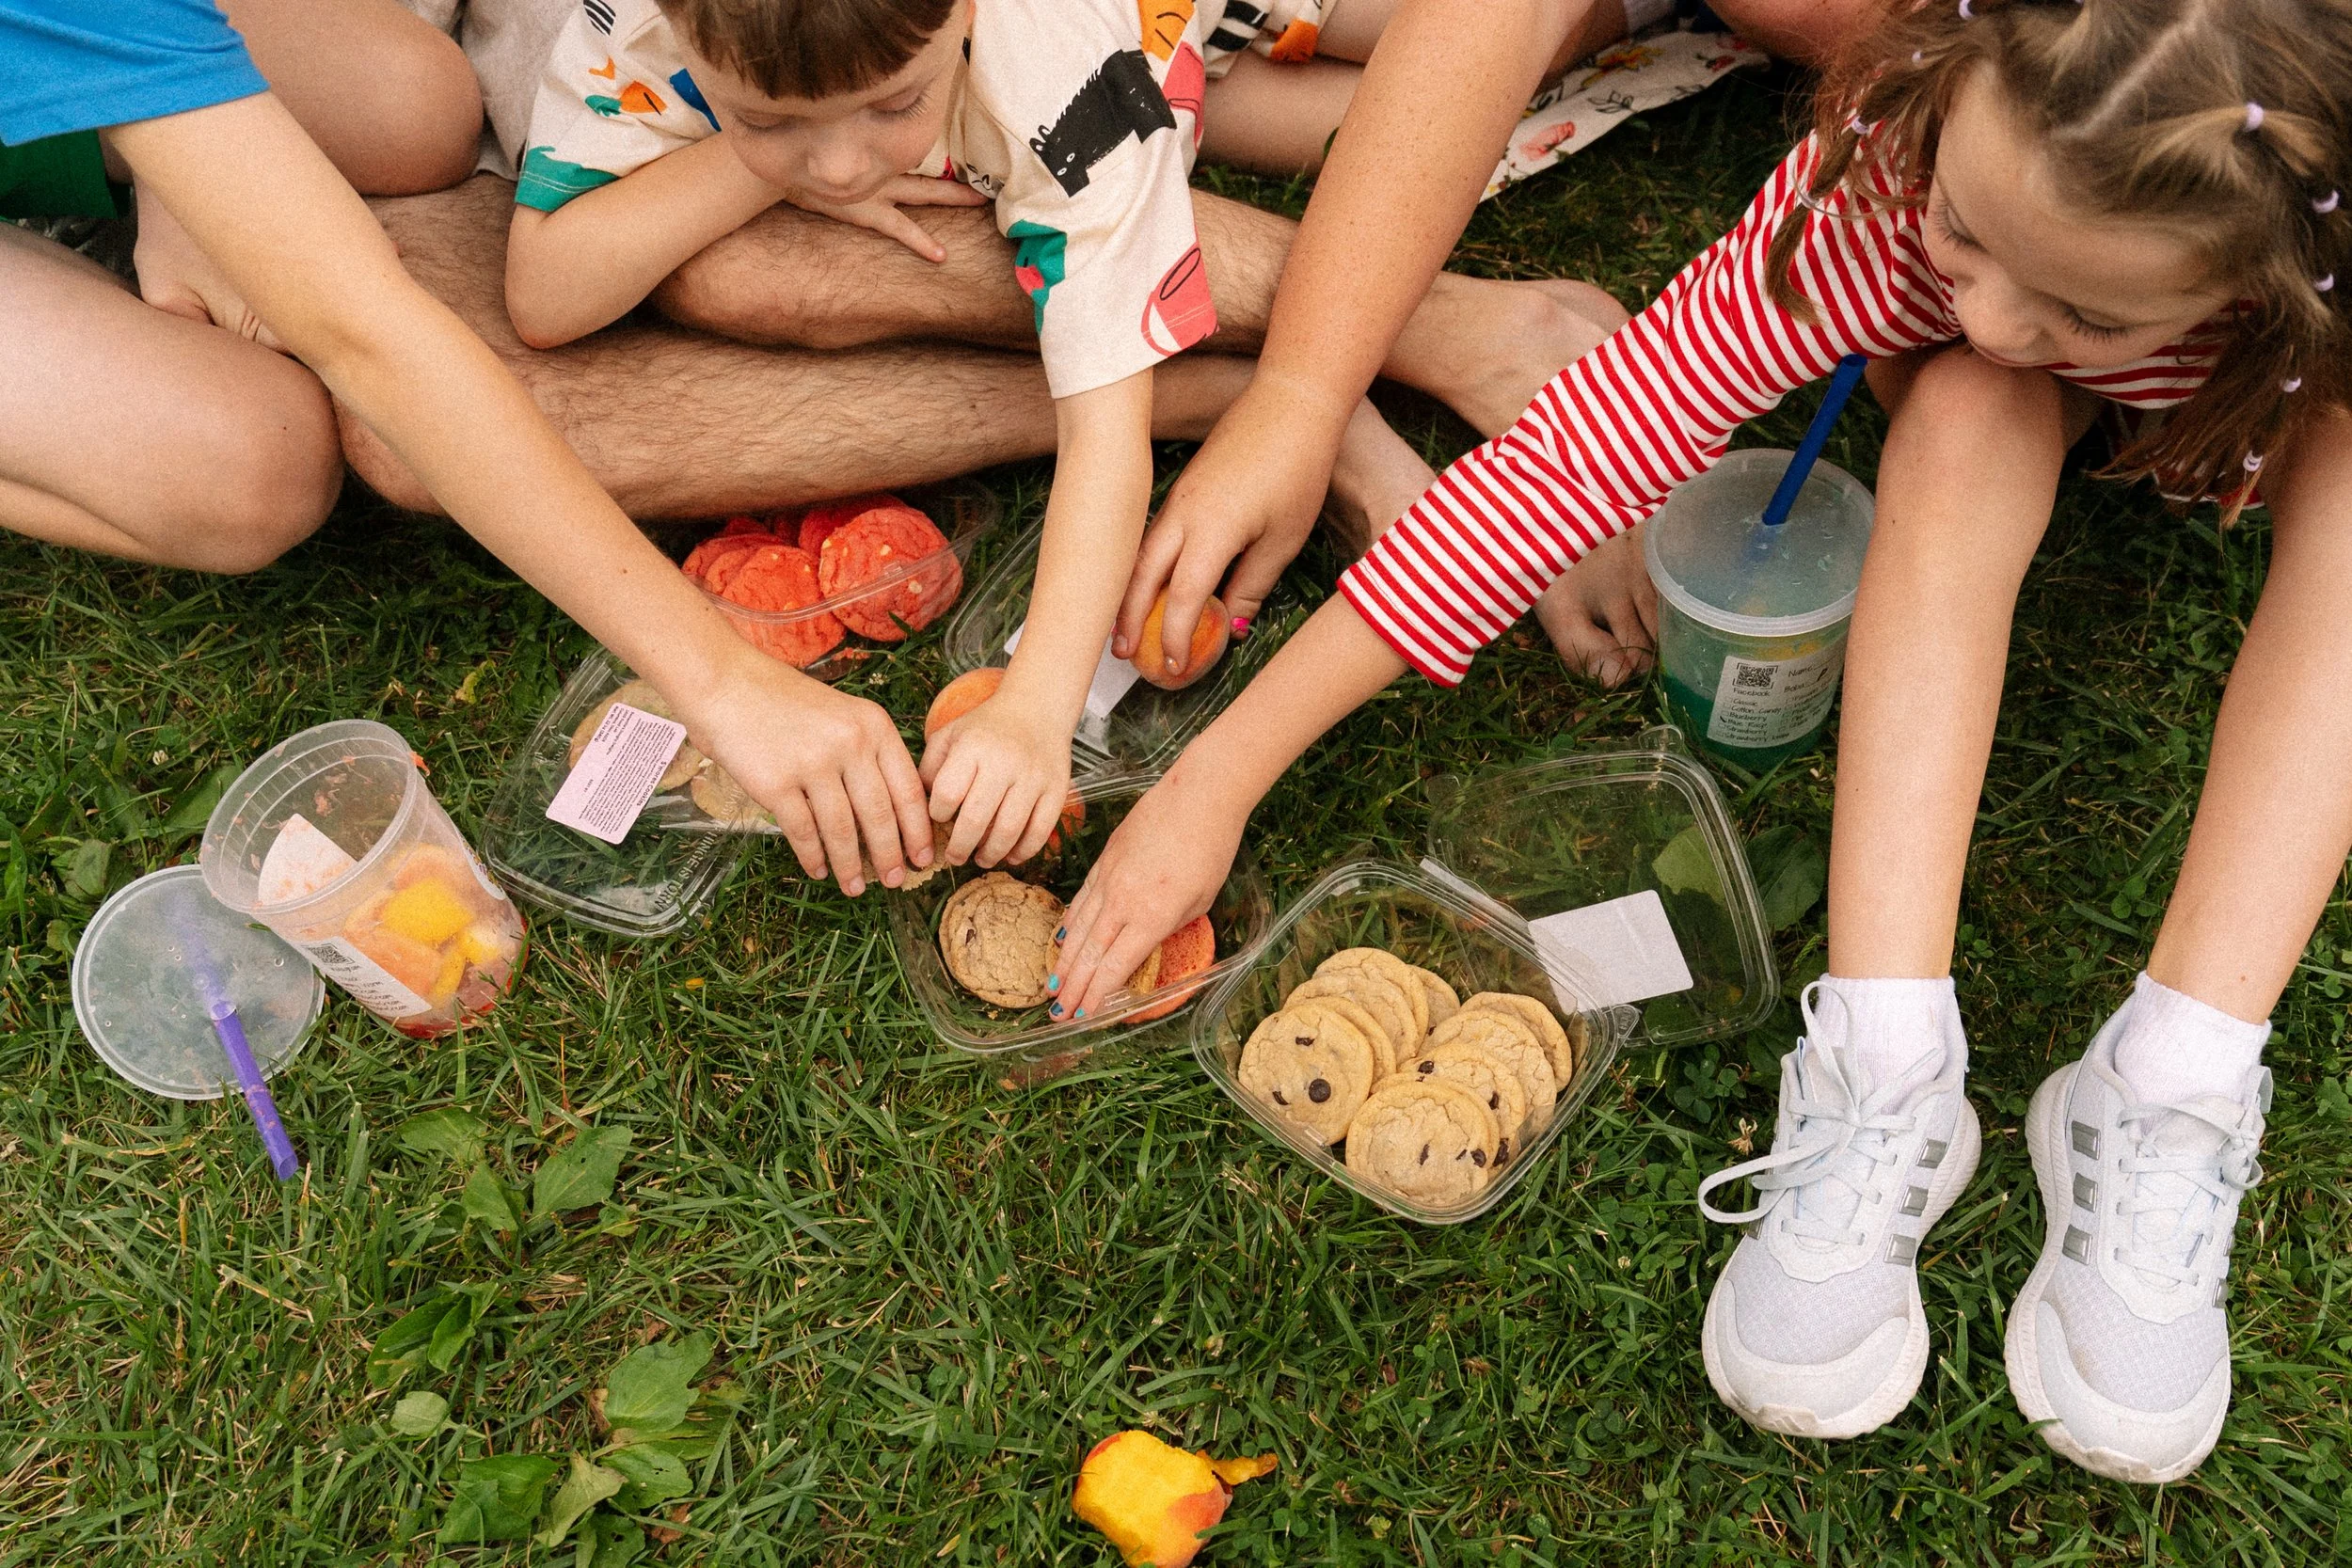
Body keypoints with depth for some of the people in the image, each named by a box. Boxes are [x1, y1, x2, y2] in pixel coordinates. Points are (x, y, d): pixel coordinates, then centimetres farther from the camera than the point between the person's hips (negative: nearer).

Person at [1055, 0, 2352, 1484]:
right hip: (2001, 420, 0)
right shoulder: (1895, 171, -39)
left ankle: (2169, 1102, -30)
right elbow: (1577, 456, -38)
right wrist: (1219, 776, -37)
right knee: (1970, 417, -33)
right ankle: (1888, 1078, -33)